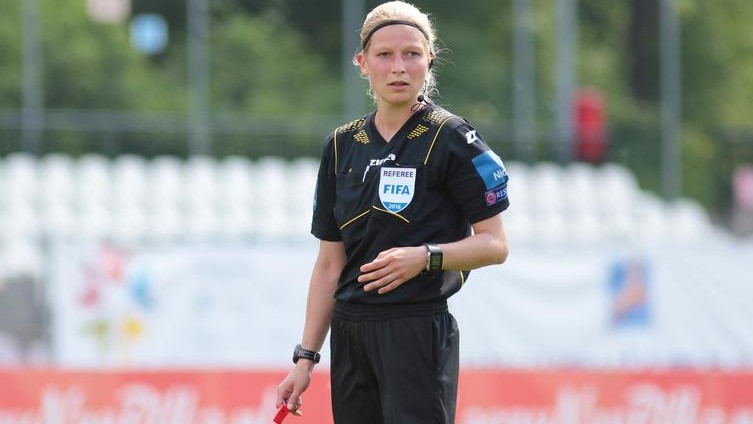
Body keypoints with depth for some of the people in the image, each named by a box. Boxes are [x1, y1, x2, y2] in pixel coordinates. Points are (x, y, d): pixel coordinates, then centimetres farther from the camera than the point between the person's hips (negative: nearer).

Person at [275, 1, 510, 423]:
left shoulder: (452, 139, -4)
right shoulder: (343, 146, 12)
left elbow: (495, 245, -4)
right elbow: (330, 264, 15)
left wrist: (425, 257, -20)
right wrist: (306, 356, 11)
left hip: (418, 332, -5)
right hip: (349, 334, 6)